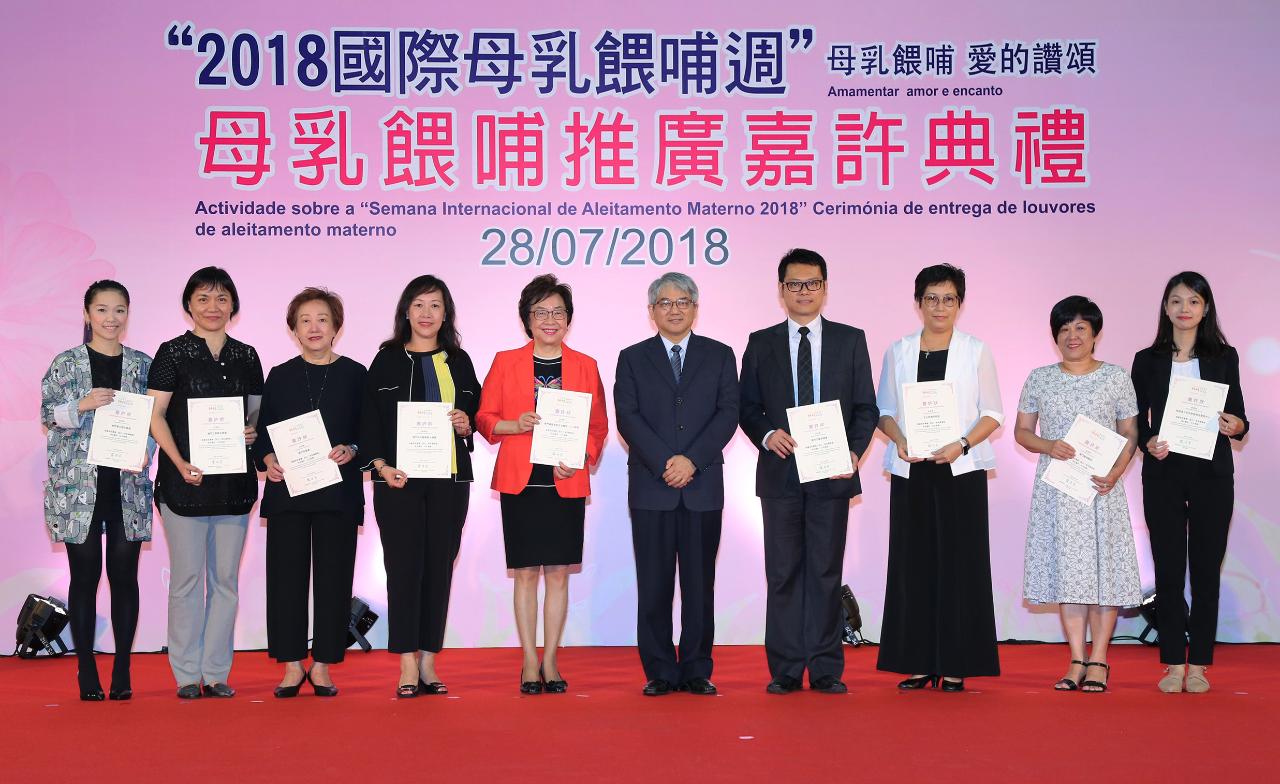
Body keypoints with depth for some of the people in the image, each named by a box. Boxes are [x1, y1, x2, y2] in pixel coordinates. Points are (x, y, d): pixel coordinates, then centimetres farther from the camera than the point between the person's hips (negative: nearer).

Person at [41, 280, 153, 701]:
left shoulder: (142, 365, 8)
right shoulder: (66, 364, 3)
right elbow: (47, 417, 2)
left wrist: (145, 451, -7)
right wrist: (82, 405, -14)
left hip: (128, 484, 2)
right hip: (77, 485, -1)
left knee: (124, 575, 4)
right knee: (84, 575, 2)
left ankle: (122, 672, 11)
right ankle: (87, 672, 10)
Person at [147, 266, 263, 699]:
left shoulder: (246, 356, 11)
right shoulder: (173, 353, -1)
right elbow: (155, 413, -5)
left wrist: (253, 433, -6)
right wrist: (180, 463, -17)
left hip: (234, 480, 4)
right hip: (185, 480, -4)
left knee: (225, 578, 7)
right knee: (187, 577, 0)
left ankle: (217, 672, 14)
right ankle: (187, 675, 9)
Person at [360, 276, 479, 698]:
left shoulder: (459, 361, 13)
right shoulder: (387, 360, 5)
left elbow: (477, 415, 16)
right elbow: (369, 421, 2)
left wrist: (466, 426, -6)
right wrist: (381, 466, -10)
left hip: (450, 479, 3)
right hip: (399, 480, -2)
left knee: (439, 567, 3)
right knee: (404, 567, -4)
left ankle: (429, 662, 10)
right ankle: (407, 667, 0)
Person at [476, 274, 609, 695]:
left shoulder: (585, 366, 8)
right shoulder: (505, 362, 5)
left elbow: (599, 425, 8)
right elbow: (484, 418, 6)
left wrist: (580, 457, -9)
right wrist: (515, 425, -14)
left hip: (567, 483, 1)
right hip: (520, 481, -1)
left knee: (558, 573, 3)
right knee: (526, 573, 1)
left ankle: (550, 660, 13)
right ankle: (530, 662, 10)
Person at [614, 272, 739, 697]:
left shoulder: (720, 355, 10)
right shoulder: (632, 358, 9)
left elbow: (728, 414, 0)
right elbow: (627, 418, -2)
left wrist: (692, 460, -12)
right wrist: (663, 463, -14)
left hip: (703, 485, 0)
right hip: (650, 486, 0)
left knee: (699, 583, 3)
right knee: (654, 584, 1)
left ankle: (697, 671, 10)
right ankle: (660, 672, 8)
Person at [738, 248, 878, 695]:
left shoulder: (850, 340, 7)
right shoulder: (761, 344, 8)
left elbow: (866, 407, 5)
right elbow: (747, 408, 8)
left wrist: (854, 452, -10)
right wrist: (767, 435, -12)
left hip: (832, 473, 0)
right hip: (780, 474, 0)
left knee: (826, 572, 3)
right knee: (783, 573, 3)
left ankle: (826, 670, 9)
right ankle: (785, 670, 9)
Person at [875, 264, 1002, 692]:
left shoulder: (976, 351, 4)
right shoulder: (898, 352, 9)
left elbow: (992, 413, 3)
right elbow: (884, 411, 10)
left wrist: (961, 444, -14)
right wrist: (900, 440, -10)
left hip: (961, 470, -2)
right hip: (911, 472, 2)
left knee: (960, 564, -3)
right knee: (913, 564, 2)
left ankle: (956, 665, 3)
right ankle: (918, 663, 8)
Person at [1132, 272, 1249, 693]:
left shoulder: (1224, 357, 7)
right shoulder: (1147, 361, 7)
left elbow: (1238, 418, 7)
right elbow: (1137, 421, 7)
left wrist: (1236, 426, -15)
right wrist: (1148, 443, -12)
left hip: (1211, 473, 0)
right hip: (1163, 474, 0)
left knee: (1207, 568, 2)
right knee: (1168, 570, 2)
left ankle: (1198, 664, 9)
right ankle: (1173, 664, 9)